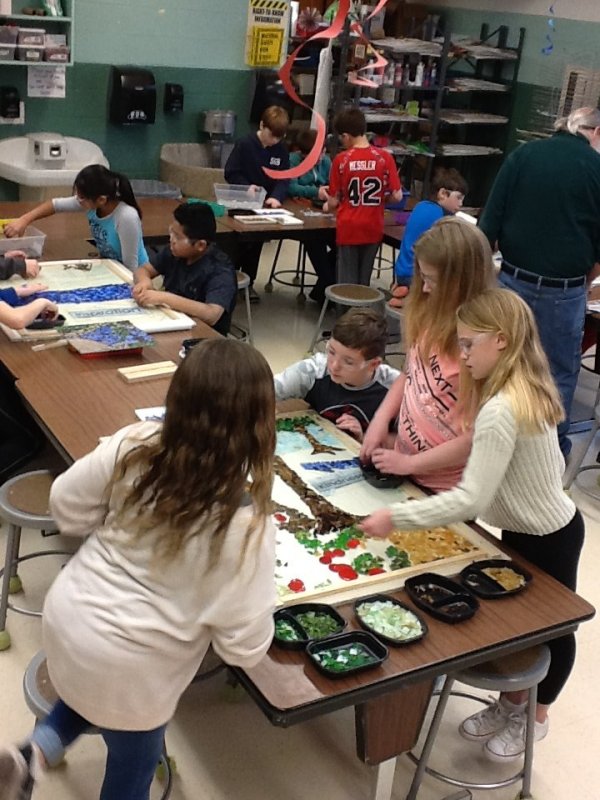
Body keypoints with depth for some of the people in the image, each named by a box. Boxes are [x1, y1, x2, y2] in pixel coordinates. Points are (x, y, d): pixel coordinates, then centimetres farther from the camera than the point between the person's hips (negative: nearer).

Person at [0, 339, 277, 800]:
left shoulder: (134, 446, -15)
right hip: (127, 667, -5)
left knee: (91, 688, 39)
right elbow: (245, 645, -19)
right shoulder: (244, 523, -28)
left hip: (67, 617, 5)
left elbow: (67, 507, 0)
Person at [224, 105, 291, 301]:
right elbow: (230, 173, -12)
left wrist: (276, 197, -25)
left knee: (256, 242, 11)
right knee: (238, 242, 1)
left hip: (265, 204, 4)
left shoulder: (282, 151, -1)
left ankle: (248, 282, 22)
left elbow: (284, 179, -6)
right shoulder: (244, 144, -13)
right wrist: (247, 187, -27)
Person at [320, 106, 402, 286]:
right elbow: (397, 196, -5)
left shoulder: (341, 160, -8)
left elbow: (334, 202, -3)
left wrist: (328, 202, 19)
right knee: (364, 280, 14)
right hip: (373, 228, 2)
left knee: (347, 282, 6)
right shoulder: (385, 157, -5)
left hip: (348, 228, -2)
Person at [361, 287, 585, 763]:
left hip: (545, 538, -8)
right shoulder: (528, 391, -3)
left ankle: (534, 716, 39)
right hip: (540, 525, 8)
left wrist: (395, 517, -31)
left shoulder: (499, 411, -33)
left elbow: (471, 499, -35)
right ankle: (513, 701, 43)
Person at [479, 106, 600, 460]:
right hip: (564, 291, -2)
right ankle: (553, 447, 21)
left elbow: (490, 222, -1)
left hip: (514, 279, 3)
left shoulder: (522, 155, 2)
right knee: (560, 371, 12)